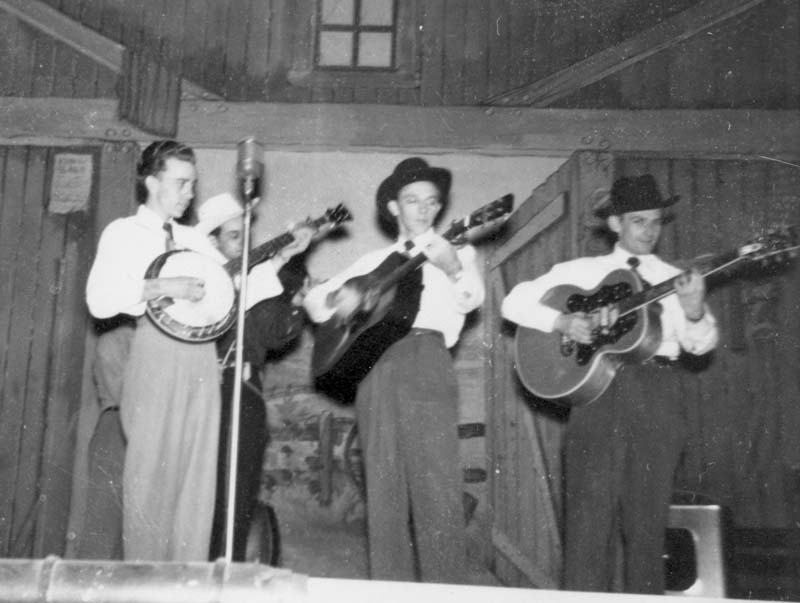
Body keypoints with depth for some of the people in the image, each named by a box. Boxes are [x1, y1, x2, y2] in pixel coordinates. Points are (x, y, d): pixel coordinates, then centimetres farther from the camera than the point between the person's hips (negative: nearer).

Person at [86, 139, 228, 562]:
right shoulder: (123, 233, 4)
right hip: (157, 351, -5)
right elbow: (100, 301, -10)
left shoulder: (194, 239, 20)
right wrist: (166, 287, -15)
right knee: (152, 472, -1)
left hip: (201, 357, 5)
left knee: (198, 476, 4)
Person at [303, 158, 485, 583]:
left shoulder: (455, 251, 17)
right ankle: (390, 587, 9)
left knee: (438, 482, -10)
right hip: (374, 359, 3)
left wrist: (454, 270, -24)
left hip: (427, 357, -3)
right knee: (384, 485, 2)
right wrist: (339, 297, -1)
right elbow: (314, 299, 21)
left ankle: (445, 587, -5)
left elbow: (472, 299, -3)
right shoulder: (375, 260, 23)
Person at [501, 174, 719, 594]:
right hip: (597, 389, -1)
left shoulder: (676, 280, 14)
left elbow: (701, 345, 3)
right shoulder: (580, 271, 11)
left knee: (648, 515, 6)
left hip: (657, 395, 2)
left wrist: (695, 311, -18)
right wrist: (560, 321, -10)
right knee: (589, 510, -4)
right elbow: (514, 302, 6)